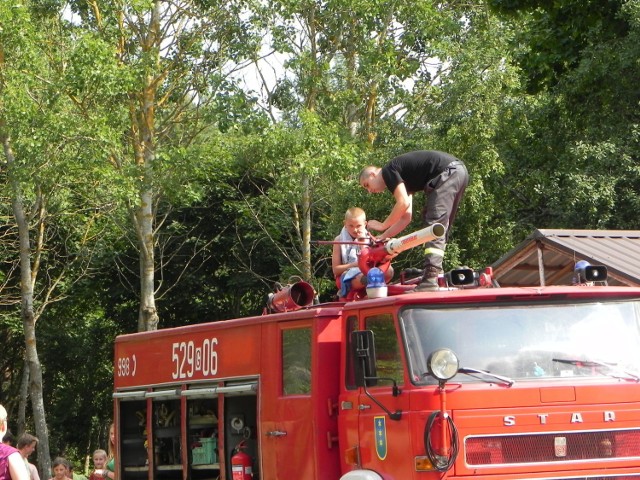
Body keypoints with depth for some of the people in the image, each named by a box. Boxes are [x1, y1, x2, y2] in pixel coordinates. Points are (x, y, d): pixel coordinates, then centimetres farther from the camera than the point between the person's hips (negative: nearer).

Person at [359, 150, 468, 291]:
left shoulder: (388, 171, 0)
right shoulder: (402, 179, 27)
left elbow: (403, 203, -11)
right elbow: (406, 217, 27)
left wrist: (383, 226, 0)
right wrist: (383, 237, 25)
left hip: (448, 172, -10)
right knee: (441, 228, 16)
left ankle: (430, 280, -24)